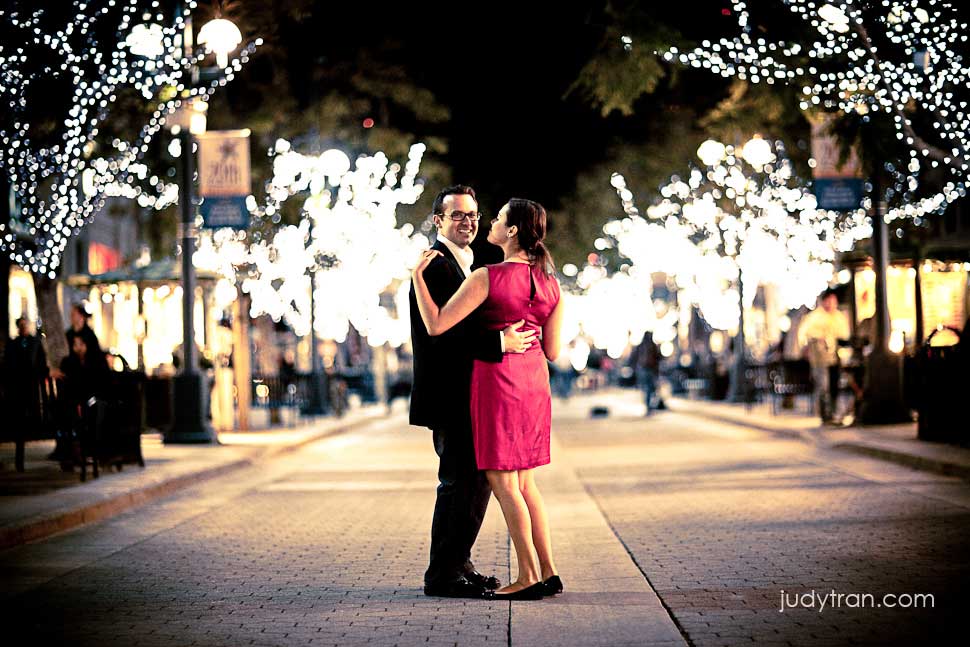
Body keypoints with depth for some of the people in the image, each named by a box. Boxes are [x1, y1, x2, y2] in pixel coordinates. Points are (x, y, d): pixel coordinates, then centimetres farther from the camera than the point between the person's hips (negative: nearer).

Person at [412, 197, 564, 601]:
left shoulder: (487, 277, -13)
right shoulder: (551, 284, 4)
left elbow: (436, 325, -14)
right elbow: (552, 352, 7)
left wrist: (418, 276, -3)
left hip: (497, 378, -7)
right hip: (535, 382, 7)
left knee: (502, 481, 0)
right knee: (523, 481, 15)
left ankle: (529, 577, 0)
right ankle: (549, 573, 13)